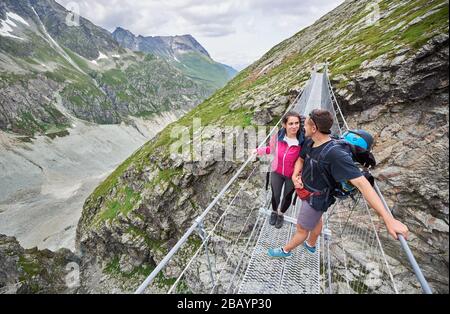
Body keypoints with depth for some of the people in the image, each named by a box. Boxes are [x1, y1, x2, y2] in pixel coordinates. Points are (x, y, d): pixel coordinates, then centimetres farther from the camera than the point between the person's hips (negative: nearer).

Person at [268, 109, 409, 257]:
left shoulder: (336, 154, -37)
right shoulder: (309, 142, -12)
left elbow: (361, 183, -38)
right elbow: (301, 159, 7)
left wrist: (389, 219, -39)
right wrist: (295, 175, -14)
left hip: (315, 199, -7)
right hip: (306, 191, 7)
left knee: (301, 229, 14)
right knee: (315, 219, 31)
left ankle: (285, 250, 39)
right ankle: (311, 245, 56)